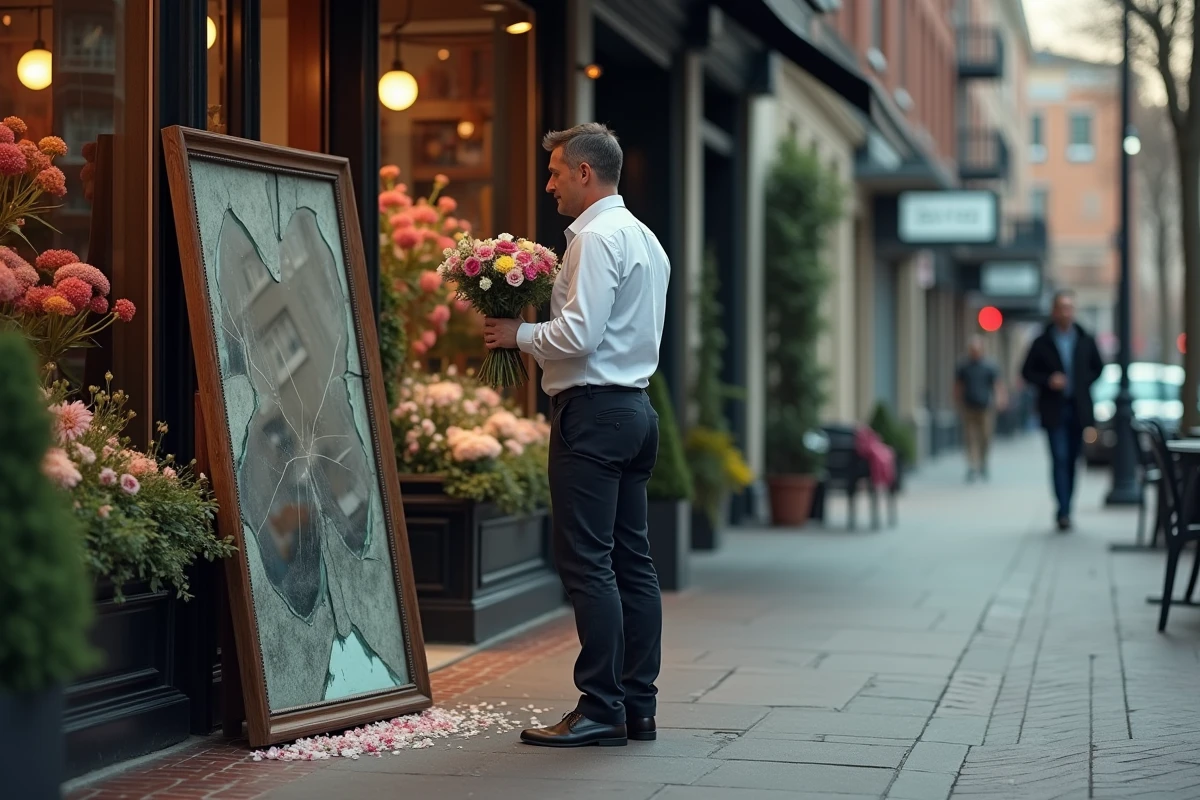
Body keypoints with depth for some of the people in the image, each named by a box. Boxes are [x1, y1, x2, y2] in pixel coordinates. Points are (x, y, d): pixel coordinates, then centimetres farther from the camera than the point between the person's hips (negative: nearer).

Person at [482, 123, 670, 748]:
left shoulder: (596, 238, -12)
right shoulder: (644, 238, 19)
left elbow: (579, 335, -21)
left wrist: (519, 334, -5)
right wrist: (537, 333, 16)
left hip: (593, 412, -10)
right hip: (635, 407, 10)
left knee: (586, 562, -8)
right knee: (631, 560, 10)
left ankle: (601, 710, -7)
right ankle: (637, 706, 14)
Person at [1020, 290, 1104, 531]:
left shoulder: (1086, 341, 7)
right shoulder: (1042, 343, 0)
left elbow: (1098, 368, 17)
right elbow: (1027, 372, 3)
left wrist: (1083, 383, 2)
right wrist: (1047, 381, -13)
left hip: (1078, 409, 3)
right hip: (1054, 410, -3)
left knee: (1072, 461, 7)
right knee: (1060, 460, -11)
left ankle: (1065, 510, 16)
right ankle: (1063, 512, -14)